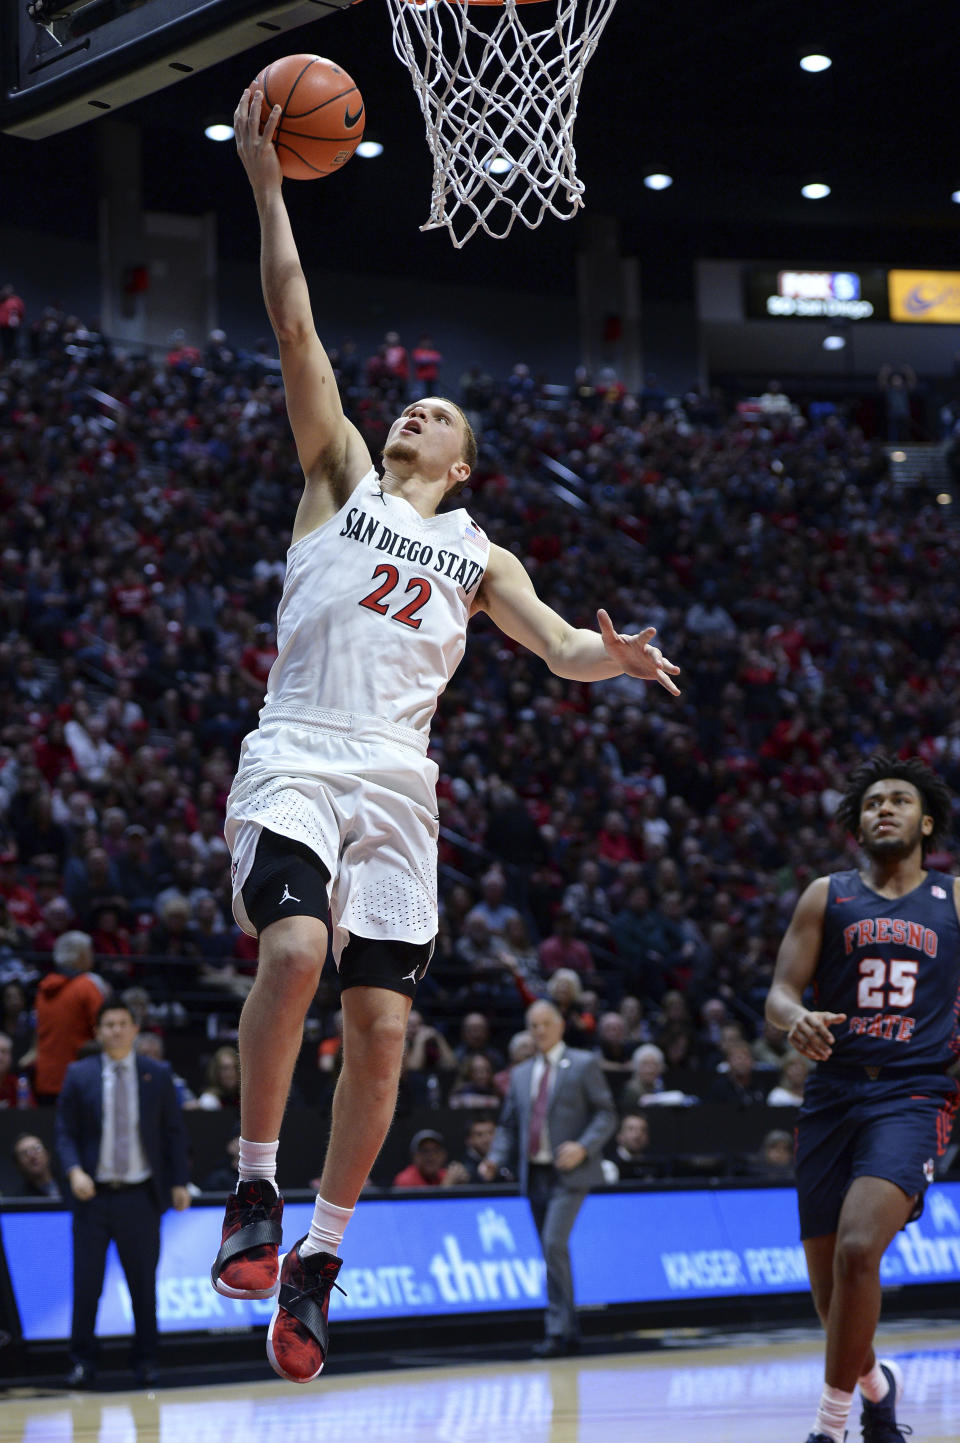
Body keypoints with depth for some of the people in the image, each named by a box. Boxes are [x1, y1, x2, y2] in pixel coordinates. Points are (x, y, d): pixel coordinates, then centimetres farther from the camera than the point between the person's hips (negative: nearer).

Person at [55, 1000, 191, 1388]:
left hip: (140, 1196, 1)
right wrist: (74, 1171, -13)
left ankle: (145, 1361, 16)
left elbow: (174, 1132, 8)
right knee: (86, 1283, -1)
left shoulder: (157, 1075, 6)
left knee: (144, 1283, 6)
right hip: (94, 1195, -1)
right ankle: (82, 1362, 8)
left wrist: (179, 1182, 0)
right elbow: (65, 1132, 4)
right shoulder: (79, 1075, 4)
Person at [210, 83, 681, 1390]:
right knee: (293, 950, -28)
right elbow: (296, 330, 8)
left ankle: (318, 1258, 6)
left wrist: (610, 657, -14)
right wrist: (268, 186, 2)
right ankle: (255, 1190, -14)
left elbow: (560, 646, 10)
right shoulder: (341, 479, 16)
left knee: (381, 1025, -4)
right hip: (294, 762, -3)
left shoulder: (477, 555, 22)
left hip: (397, 784, 3)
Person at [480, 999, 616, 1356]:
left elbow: (606, 1114, -2)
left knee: (555, 1244, -19)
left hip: (569, 1174, -6)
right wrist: (496, 1160, 0)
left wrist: (583, 1147, -18)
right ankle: (569, 1332, 16)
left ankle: (558, 1331, -17)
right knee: (552, 1252, 8)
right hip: (534, 1175, 6)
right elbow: (509, 1125, 17)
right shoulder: (520, 1075, 16)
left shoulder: (583, 1065, 1)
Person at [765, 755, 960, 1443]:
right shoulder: (827, 896, 10)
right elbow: (780, 992, 3)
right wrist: (796, 1018, -19)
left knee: (858, 1249, -24)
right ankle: (876, 1384, 37)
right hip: (833, 1095, 3)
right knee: (829, 1280, 6)